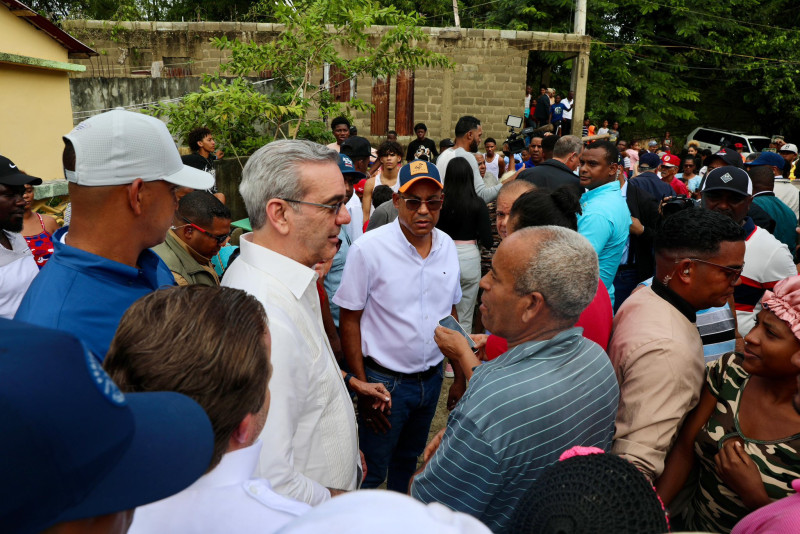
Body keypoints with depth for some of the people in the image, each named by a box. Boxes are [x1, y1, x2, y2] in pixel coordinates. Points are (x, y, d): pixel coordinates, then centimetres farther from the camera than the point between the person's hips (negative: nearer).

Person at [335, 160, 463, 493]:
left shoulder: (448, 247, -1)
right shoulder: (368, 249, -17)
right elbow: (349, 320, -12)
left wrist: (461, 376, 9)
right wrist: (363, 388, -13)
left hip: (432, 377, 5)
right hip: (385, 380, -5)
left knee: (408, 460, 25)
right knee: (372, 471, 9)